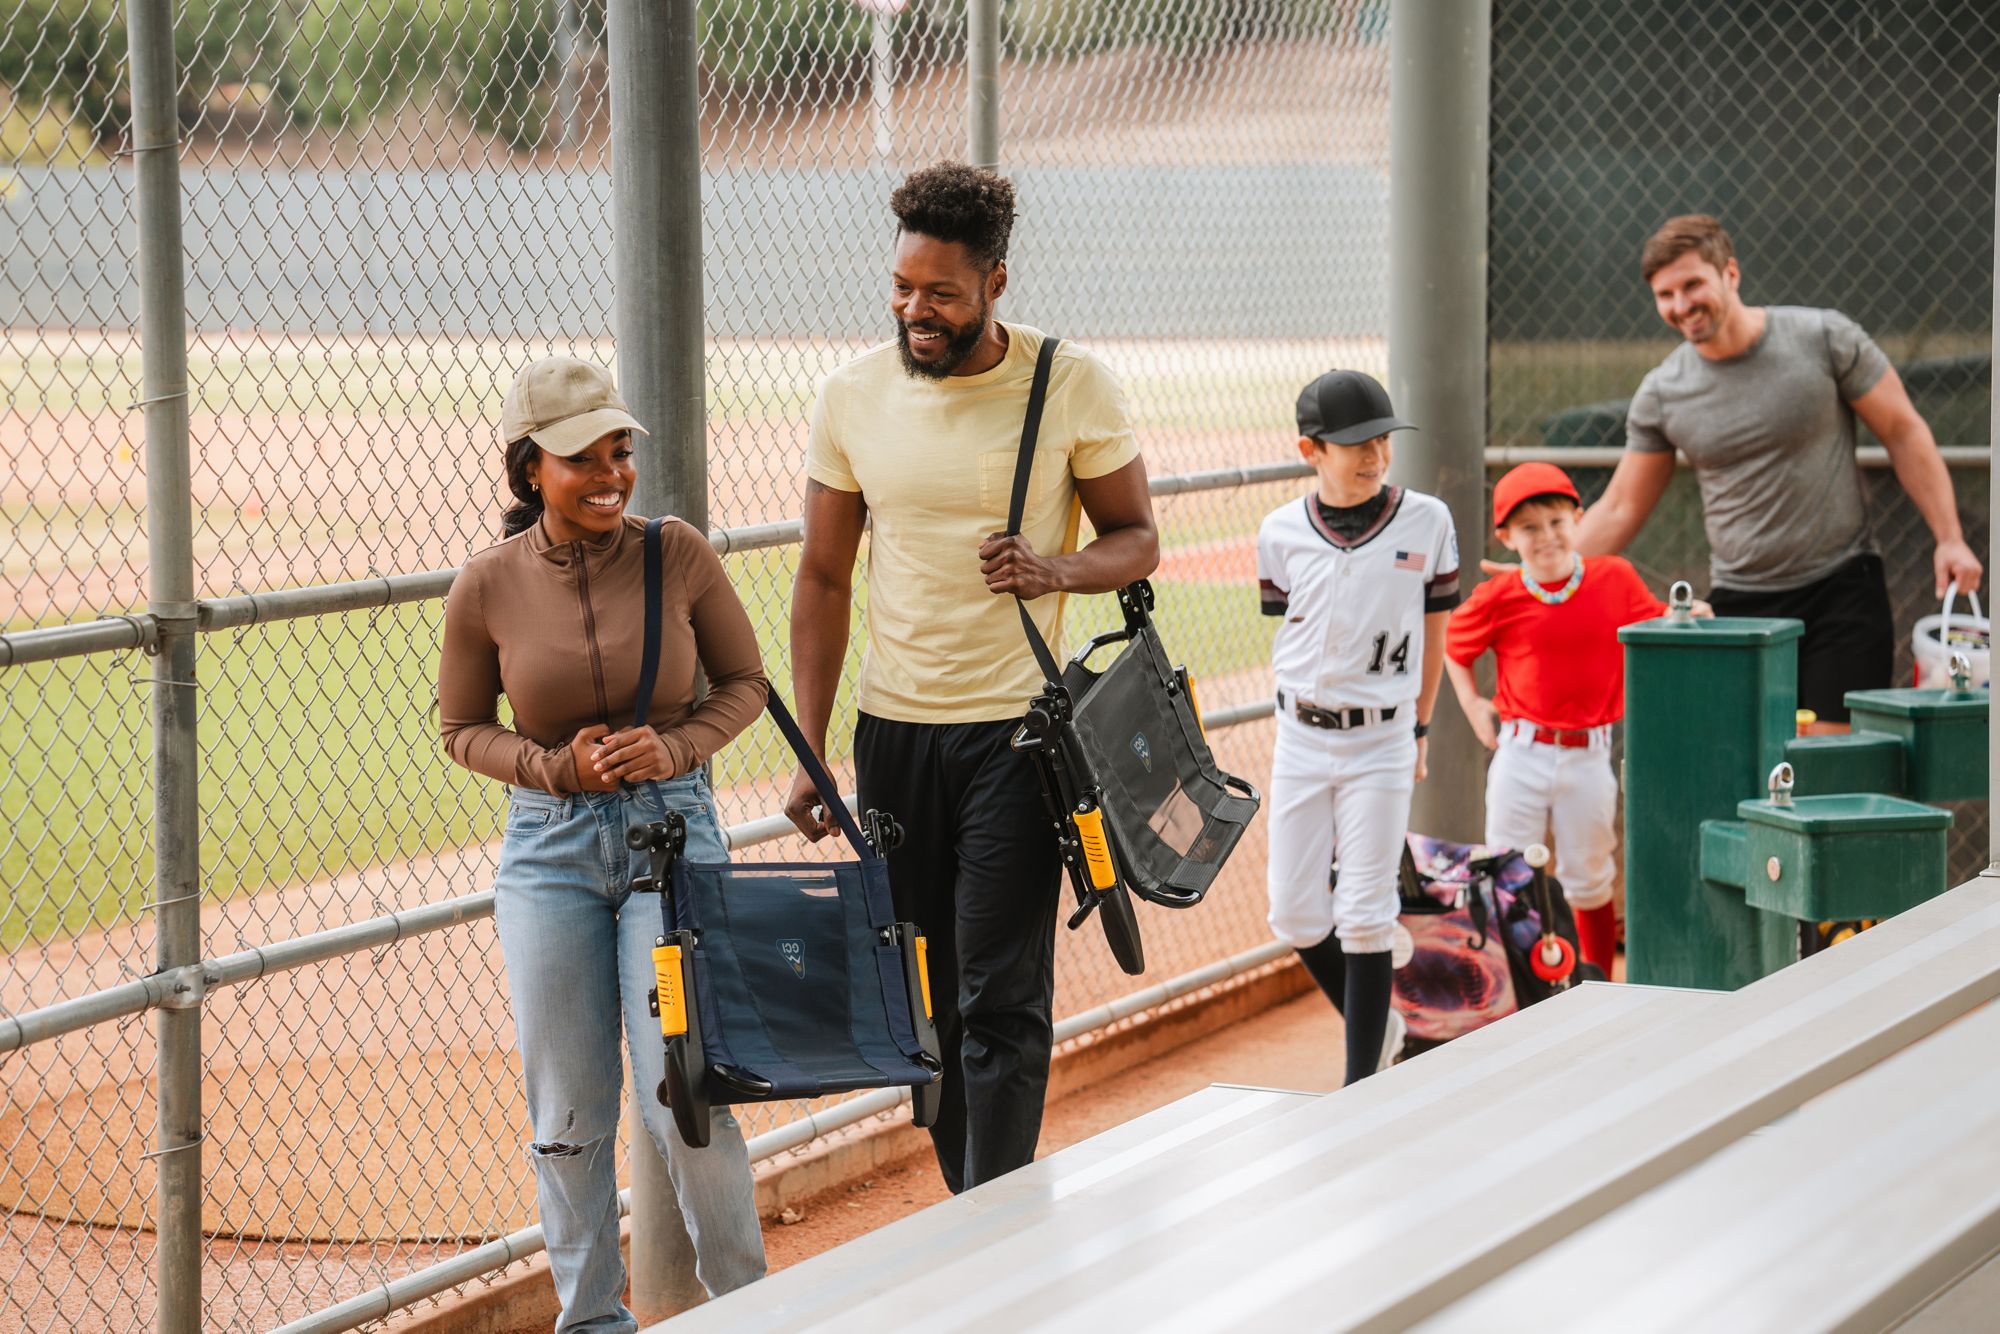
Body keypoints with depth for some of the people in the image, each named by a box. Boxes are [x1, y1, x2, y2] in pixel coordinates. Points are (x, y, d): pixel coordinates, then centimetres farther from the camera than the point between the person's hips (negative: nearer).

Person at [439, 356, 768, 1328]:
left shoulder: (676, 555, -6)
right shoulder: (487, 588, -6)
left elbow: (744, 681, 5)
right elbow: (462, 729, 6)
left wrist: (675, 746, -13)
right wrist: (558, 767, -12)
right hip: (549, 848, 1)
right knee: (569, 1110, 6)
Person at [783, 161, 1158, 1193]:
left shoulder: (1073, 386, -7)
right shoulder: (851, 398, 1)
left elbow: (1138, 539, 3)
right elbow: (823, 579, 7)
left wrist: (1057, 571, -20)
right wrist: (810, 754, 3)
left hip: (1017, 725, -3)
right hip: (893, 724, 4)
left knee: (1001, 1000, -9)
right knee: (926, 993, 8)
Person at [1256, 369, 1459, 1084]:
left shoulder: (1426, 522, -5)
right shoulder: (1281, 532, -2)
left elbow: (1433, 630, 6)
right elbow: (1287, 637, 8)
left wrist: (1418, 729, 9)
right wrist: (1301, 715, 6)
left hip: (1382, 740, -2)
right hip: (1300, 736, 2)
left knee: (1365, 916, -3)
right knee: (1293, 913, 4)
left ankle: (1362, 1086, 4)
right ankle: (1376, 1023, 28)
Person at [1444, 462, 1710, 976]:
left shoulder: (1615, 577, -3)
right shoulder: (1499, 598, -5)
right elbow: (1454, 647, 9)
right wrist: (1474, 706, 2)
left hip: (1587, 755, 0)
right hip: (1521, 753, 0)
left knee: (1589, 879, 12)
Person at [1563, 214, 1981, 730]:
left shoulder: (1824, 338, -6)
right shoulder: (1660, 394, 1)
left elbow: (1903, 432, 0)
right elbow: (1620, 510, 8)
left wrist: (1949, 539, -6)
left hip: (1842, 587, -2)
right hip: (1740, 601, 2)